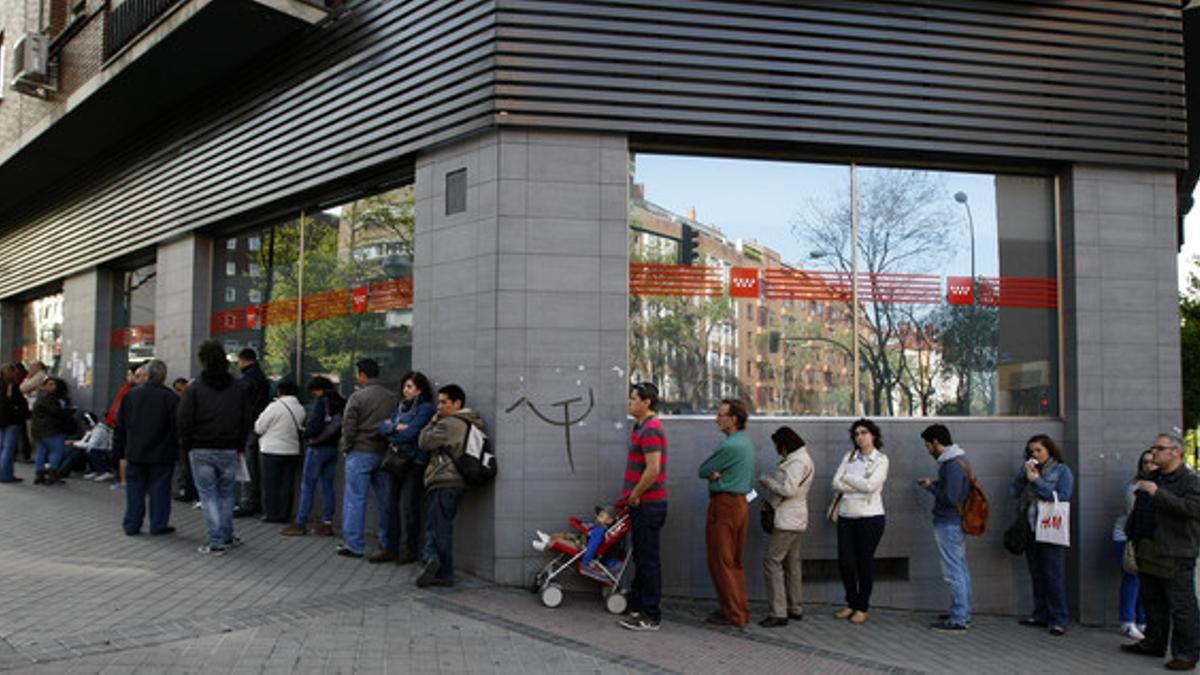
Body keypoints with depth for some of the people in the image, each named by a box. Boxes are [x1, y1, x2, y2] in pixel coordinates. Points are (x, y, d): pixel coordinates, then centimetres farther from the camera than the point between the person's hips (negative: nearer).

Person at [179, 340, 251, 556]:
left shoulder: (193, 388, -6)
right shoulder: (238, 388, 4)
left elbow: (185, 422, -7)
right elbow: (246, 421, 7)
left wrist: (186, 448, 5)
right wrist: (239, 446, 14)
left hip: (201, 450, -3)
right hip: (229, 450, 3)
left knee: (208, 495, 2)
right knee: (226, 493, 17)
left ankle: (216, 542, -1)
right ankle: (227, 536, 24)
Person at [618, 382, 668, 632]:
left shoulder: (650, 430, -18)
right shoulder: (642, 426, 16)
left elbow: (653, 469, -26)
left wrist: (635, 495, -15)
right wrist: (632, 495, 16)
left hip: (648, 505, -11)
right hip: (641, 504, 11)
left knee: (648, 560, -3)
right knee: (641, 558, 16)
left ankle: (651, 616, 5)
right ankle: (638, 607, 26)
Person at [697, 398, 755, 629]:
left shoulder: (729, 446, -20)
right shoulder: (746, 441, 12)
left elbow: (702, 471, -11)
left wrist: (712, 473, 5)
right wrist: (717, 473, -9)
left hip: (725, 504, -10)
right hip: (742, 503, 10)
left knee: (721, 561, -1)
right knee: (735, 561, 16)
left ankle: (733, 615, 2)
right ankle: (741, 610, 22)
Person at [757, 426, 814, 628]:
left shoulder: (798, 461, -16)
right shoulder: (797, 458, 17)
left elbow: (789, 489, -25)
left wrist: (769, 482, -11)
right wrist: (772, 483, 8)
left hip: (788, 519, -11)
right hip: (794, 519, 11)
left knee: (772, 561, -10)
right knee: (792, 562, 15)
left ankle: (778, 613, -10)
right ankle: (795, 609, 23)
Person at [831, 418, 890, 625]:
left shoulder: (881, 460, -2)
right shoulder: (849, 457, 10)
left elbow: (870, 485, -16)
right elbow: (836, 482, -1)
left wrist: (847, 479, -5)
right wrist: (860, 484, -11)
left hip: (870, 516, -4)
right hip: (846, 515, 4)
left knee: (865, 562, 3)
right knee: (845, 561, 4)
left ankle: (862, 607, 17)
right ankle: (851, 603, 22)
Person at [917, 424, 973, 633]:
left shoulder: (952, 465, -21)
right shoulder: (957, 460, 12)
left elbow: (950, 498, -25)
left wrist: (931, 487, -11)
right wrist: (934, 483, 9)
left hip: (948, 525, -10)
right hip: (957, 522, 10)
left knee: (954, 572, -4)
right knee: (961, 569, 15)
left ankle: (958, 620, 1)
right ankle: (963, 614, 25)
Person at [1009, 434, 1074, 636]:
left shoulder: (1062, 471, -1)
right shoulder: (1028, 469, 15)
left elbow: (1062, 498, -13)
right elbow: (1014, 492, 9)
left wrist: (1036, 480, -12)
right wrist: (1023, 474, -3)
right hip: (1031, 529, 6)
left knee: (1053, 575, -7)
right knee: (1037, 574, 11)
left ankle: (1058, 620, -3)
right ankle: (1041, 615, 19)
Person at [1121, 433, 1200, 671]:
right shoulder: (1154, 480, 17)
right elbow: (1139, 512, 28)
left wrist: (1158, 494, -26)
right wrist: (1134, 539, 25)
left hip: (1176, 556, -8)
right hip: (1149, 552, 9)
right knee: (1153, 603, 17)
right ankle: (1153, 643, 28)